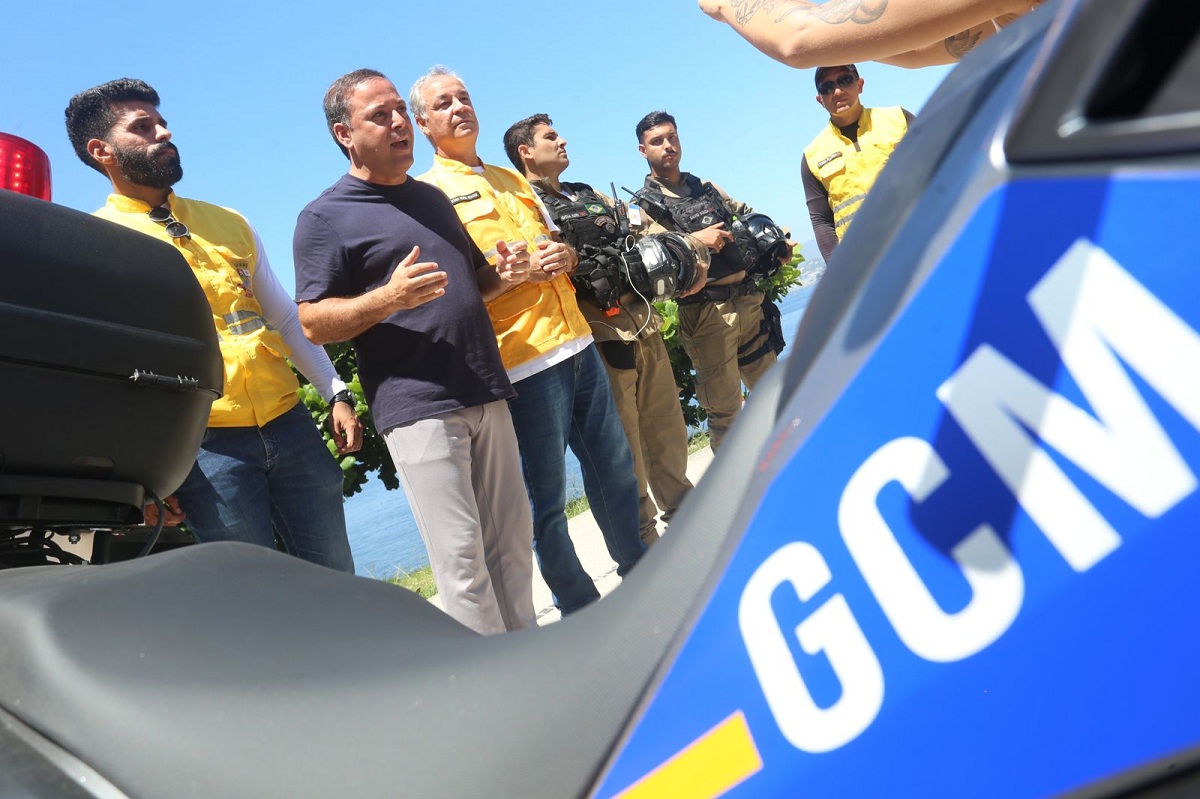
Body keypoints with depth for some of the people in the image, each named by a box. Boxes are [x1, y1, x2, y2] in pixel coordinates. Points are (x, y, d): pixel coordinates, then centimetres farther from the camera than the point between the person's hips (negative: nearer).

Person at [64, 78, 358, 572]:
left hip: (290, 424, 5)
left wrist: (337, 395, 10)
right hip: (206, 445, -4)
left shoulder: (228, 222, 15)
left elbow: (285, 318, 18)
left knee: (337, 582, 9)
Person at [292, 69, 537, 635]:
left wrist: (503, 275, 7)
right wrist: (389, 297, -23)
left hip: (487, 395, 7)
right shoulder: (325, 218, -1)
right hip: (417, 407, -7)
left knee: (513, 544, 11)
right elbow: (313, 323, -8)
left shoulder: (432, 198, 21)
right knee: (461, 557, -6)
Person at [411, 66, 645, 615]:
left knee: (616, 467, 16)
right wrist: (523, 270, -17)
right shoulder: (429, 194, -4)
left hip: (576, 344, 7)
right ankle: (580, 608, 19)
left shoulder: (511, 179, 19)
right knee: (547, 497, 2)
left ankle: (638, 570, 34)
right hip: (526, 363, -7)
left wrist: (566, 256, 3)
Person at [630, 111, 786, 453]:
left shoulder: (706, 188, 18)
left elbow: (749, 218, 24)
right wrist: (695, 240, -20)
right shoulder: (643, 206, 0)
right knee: (724, 406, 1)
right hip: (707, 312, -6)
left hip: (749, 300, 6)